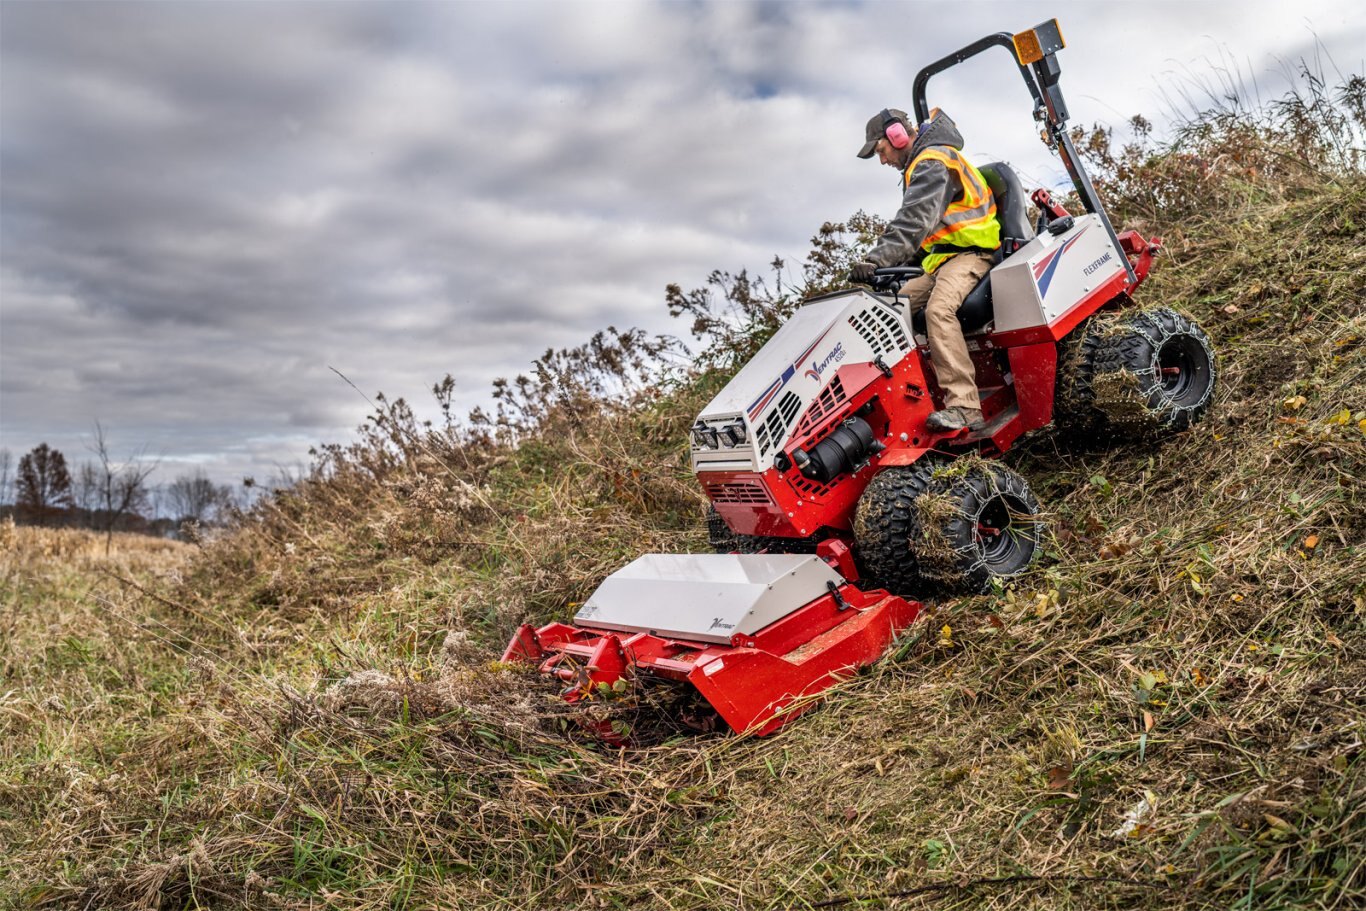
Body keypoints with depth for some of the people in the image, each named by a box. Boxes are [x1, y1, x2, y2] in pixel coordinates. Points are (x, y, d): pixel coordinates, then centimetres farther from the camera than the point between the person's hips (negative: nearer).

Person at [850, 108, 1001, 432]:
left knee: (938, 309, -34)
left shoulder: (932, 163, -10)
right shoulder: (920, 165, 24)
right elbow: (913, 226, 25)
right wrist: (892, 269, 14)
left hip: (969, 252, -11)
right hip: (940, 260, 11)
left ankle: (964, 407, -42)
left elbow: (913, 222, -25)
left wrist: (875, 260, -34)